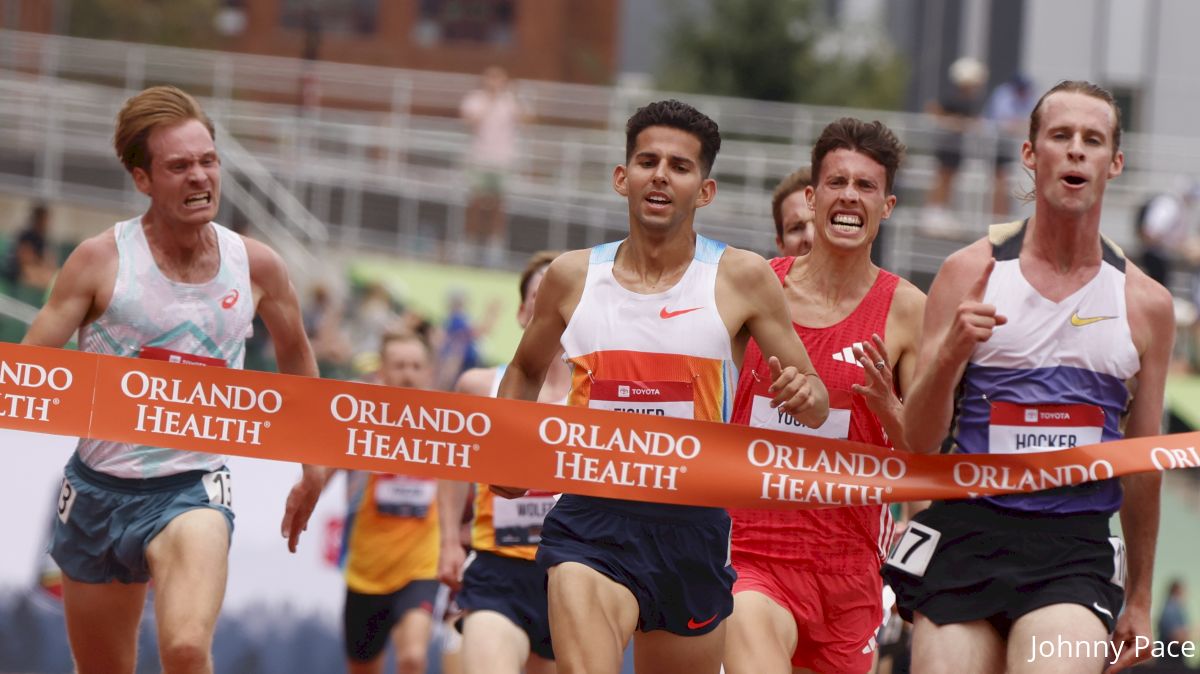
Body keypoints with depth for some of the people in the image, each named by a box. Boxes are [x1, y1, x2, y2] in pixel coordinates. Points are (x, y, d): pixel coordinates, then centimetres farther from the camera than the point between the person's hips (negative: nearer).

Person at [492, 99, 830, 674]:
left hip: (693, 524, 1)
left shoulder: (741, 279, 1)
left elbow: (816, 406, 6)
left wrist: (803, 394, -18)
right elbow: (525, 372, 25)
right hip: (592, 517, -1)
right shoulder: (573, 277, 6)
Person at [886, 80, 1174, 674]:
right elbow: (918, 445, 1)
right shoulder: (971, 273, 5)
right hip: (965, 536, 1)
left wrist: (1139, 600, 20)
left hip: (1074, 550, 0)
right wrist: (950, 355, -18)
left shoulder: (1145, 304, 9)